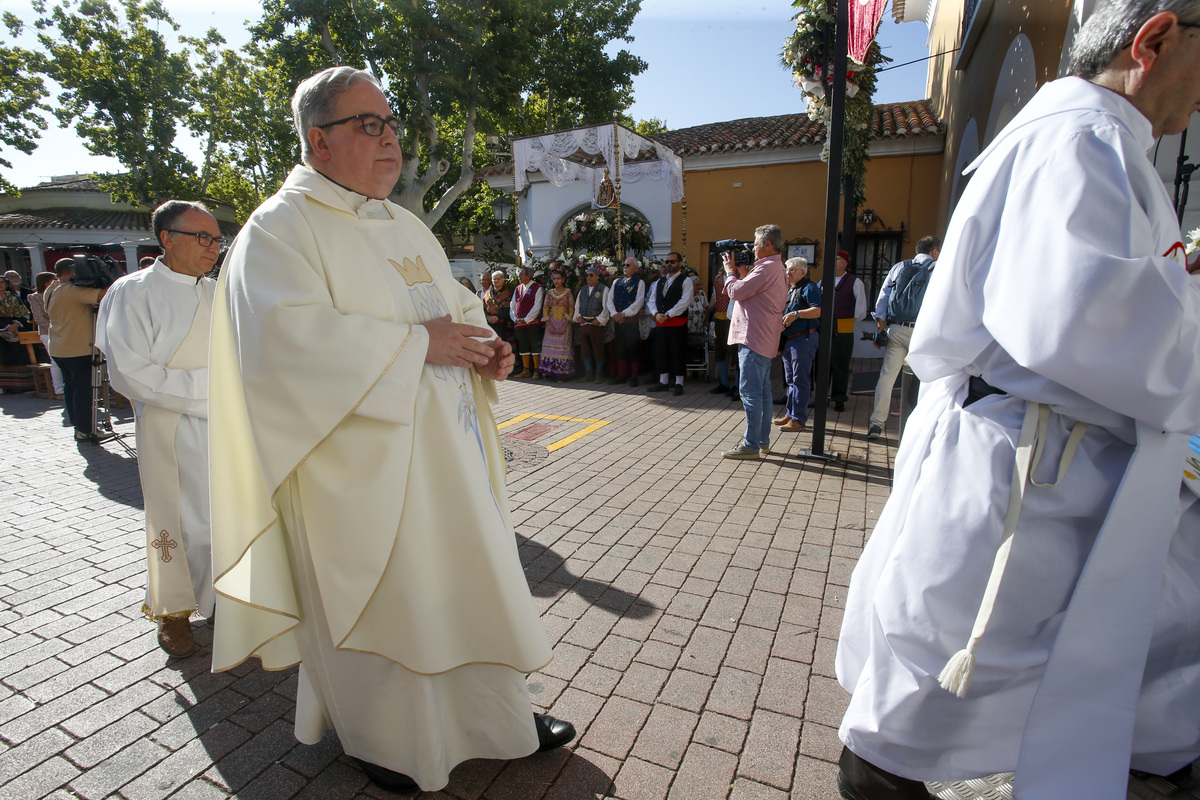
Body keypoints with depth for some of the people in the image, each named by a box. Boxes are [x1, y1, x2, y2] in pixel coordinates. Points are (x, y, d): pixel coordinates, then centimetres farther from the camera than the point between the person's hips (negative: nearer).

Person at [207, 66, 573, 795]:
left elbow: (457, 302, 21)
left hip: (446, 451, 7)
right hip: (362, 467, -7)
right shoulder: (282, 228, -8)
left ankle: (503, 714, 36)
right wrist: (419, 342, -22)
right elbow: (286, 336, -23)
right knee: (381, 601, 8)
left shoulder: (407, 227, 16)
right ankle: (387, 739, 36)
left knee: (475, 579, 15)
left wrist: (487, 347, -1)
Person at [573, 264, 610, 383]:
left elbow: (606, 306, -7)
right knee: (584, 349, 7)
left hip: (596, 323, -6)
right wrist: (578, 316, 6)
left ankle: (599, 374, 7)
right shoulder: (583, 289, 16)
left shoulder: (603, 289, -2)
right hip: (583, 323, 6)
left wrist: (599, 319, -13)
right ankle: (589, 373, 18)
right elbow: (577, 305, 21)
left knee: (598, 349, -2)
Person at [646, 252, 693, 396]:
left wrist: (667, 315, -17)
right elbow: (651, 300, 13)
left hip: (678, 323, -6)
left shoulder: (686, 281, -2)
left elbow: (684, 302, -13)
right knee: (661, 352, 10)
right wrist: (656, 314, -7)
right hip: (660, 323, 6)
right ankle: (663, 382, 20)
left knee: (678, 353, -2)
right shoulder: (659, 282, 17)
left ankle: (678, 383, 7)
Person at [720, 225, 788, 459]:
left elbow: (736, 292, -16)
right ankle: (763, 441, 21)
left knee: (750, 392, -9)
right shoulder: (777, 269, 20)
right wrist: (742, 272, 12)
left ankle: (751, 445, -6)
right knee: (763, 391, 13)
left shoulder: (766, 268, -15)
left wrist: (731, 271, 1)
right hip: (764, 340, 11)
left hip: (754, 338, -11)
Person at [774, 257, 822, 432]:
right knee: (790, 380, 14)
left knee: (800, 380, -7)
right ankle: (790, 414, 22)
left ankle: (798, 419, -5)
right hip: (788, 340, 9)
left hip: (803, 339, -9)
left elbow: (819, 310, -19)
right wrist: (780, 322, 6)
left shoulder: (809, 288, -6)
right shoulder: (789, 290, 21)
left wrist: (797, 314, -24)